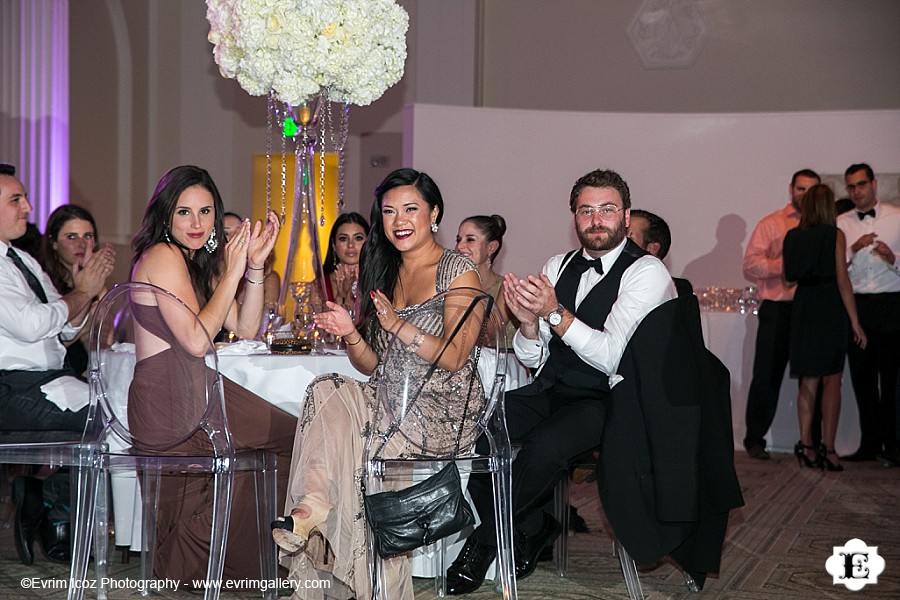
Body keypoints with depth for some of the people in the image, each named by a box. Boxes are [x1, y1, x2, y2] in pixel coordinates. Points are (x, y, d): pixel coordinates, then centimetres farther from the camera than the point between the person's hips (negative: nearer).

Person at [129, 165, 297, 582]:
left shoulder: (199, 261, 17)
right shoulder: (162, 256, -12)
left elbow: (246, 329, 11)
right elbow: (196, 339, -20)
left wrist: (254, 266, 1)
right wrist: (232, 273, -14)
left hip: (188, 392, 9)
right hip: (167, 399, -9)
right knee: (292, 436, -1)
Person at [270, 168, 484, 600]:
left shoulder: (458, 273, -2)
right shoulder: (380, 272, 16)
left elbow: (454, 359, -12)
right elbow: (373, 365, 12)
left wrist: (398, 326, -22)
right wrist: (350, 334, -8)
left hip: (444, 411, -6)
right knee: (327, 392, -25)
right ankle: (313, 508, -32)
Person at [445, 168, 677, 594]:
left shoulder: (646, 272, -9)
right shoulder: (557, 267, 11)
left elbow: (611, 356, -19)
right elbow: (531, 358, 8)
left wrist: (555, 312, -29)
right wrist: (528, 321, -14)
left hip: (603, 402, -6)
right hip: (550, 393, 6)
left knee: (544, 444, -34)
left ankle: (484, 541, -9)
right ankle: (531, 527, 4)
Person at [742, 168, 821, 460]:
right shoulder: (771, 224, 5)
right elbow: (750, 265, -4)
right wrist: (786, 264, -15)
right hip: (778, 310, -3)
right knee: (767, 377, 0)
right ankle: (754, 440, 10)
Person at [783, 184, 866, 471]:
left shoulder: (792, 236, 6)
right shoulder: (835, 235, -6)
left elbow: (788, 277, 6)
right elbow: (842, 280, -9)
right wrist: (855, 322, -6)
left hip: (803, 307, 4)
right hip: (831, 308, -4)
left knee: (808, 381, 10)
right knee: (832, 381, 1)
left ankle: (806, 446, 7)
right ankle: (828, 448, -1)